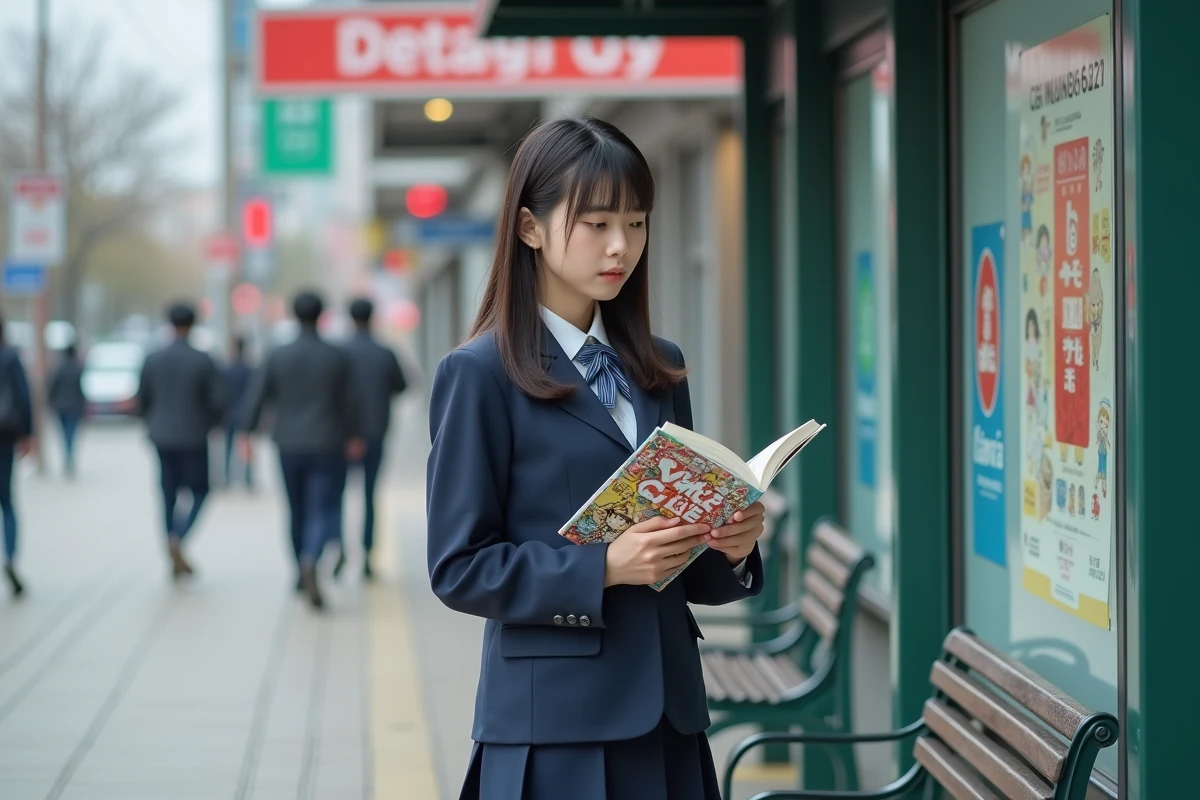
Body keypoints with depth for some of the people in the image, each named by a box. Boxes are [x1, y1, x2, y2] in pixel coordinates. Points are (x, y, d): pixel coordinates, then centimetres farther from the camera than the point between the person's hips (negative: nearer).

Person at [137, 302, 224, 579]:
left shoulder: (153, 360, -2)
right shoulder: (203, 361, -10)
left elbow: (142, 401, 4)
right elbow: (217, 402, -9)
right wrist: (208, 424, 12)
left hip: (162, 438, 3)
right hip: (193, 438, -3)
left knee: (169, 495, 11)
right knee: (199, 492, 10)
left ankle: (176, 560, 13)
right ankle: (178, 538, -14)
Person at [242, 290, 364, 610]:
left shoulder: (278, 357, -3)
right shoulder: (337, 357, -5)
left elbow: (258, 397, -4)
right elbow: (350, 401, 1)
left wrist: (247, 434, 5)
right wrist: (355, 436, 16)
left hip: (289, 447, 2)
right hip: (327, 448, -2)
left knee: (298, 512, 18)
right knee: (322, 512, -4)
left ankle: (302, 575, 29)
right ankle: (310, 561, -33)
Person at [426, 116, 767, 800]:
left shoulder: (660, 370, 13)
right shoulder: (481, 374, -5)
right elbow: (461, 568, -9)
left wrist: (730, 547, -5)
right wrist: (604, 567, -19)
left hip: (667, 712, 5)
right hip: (555, 720, -5)